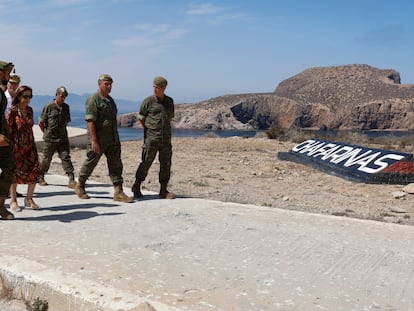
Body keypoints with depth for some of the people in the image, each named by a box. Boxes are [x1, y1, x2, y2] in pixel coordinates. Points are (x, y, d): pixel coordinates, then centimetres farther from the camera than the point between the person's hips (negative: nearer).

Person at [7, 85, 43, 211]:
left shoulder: (29, 110, 9)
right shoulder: (13, 111, -9)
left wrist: (32, 144, 15)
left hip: (30, 145, 5)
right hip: (17, 146, -5)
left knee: (35, 171, -2)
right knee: (15, 172, 3)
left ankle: (29, 199, 13)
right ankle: (13, 200, 18)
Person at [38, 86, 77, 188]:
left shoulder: (66, 107, 8)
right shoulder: (49, 107, -8)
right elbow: (40, 123, -4)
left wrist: (61, 131, 13)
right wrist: (47, 133, 3)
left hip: (63, 138, 4)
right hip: (50, 139, -4)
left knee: (66, 158, -4)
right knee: (46, 159, 8)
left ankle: (71, 180, -9)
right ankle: (40, 177, 28)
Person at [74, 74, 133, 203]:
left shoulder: (110, 100, 16)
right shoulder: (93, 100, -11)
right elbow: (90, 121, -17)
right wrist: (94, 141, -23)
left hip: (113, 140, 7)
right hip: (98, 140, -7)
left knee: (116, 165, 1)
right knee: (90, 164, 7)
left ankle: (118, 192, 1)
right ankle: (79, 186, 28)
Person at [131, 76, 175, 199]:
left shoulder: (169, 101, 10)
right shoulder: (148, 101, -3)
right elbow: (141, 118, 3)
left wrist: (165, 130, 14)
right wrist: (149, 130, 4)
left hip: (166, 138, 4)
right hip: (151, 138, -4)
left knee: (166, 164, 4)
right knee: (146, 162, -1)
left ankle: (163, 191, 11)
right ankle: (136, 187, 16)